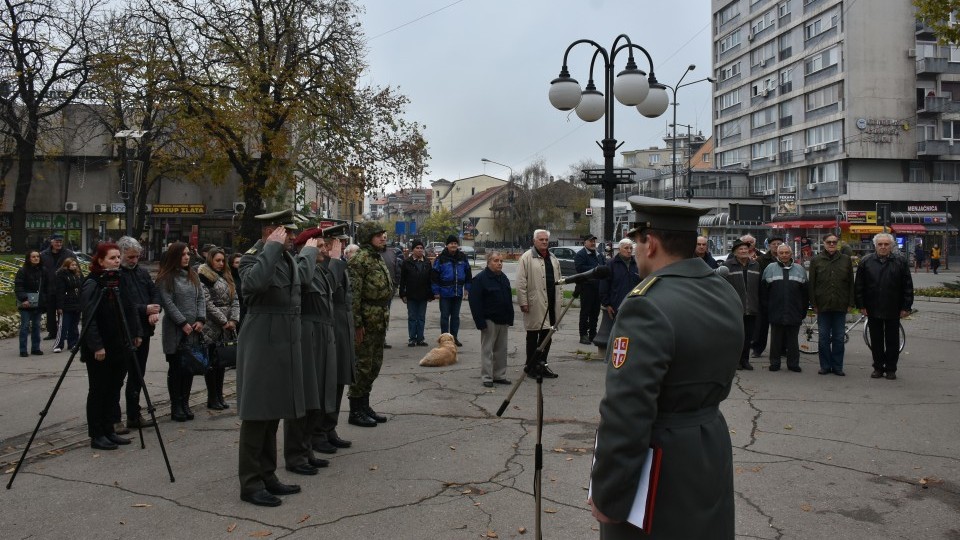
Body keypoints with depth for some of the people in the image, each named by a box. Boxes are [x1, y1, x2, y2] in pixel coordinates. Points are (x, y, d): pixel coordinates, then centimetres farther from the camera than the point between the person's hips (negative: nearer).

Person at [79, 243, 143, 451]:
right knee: (98, 391, 3)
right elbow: (89, 318, -17)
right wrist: (96, 345, -21)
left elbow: (130, 309, 15)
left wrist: (136, 333, 9)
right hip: (99, 350, -7)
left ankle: (108, 431, 23)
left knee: (113, 390, 13)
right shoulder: (92, 285, -12)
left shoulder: (119, 281, 10)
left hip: (119, 347, 7)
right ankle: (96, 435, 12)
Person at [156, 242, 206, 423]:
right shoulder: (166, 277, -5)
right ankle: (176, 407, 9)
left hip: (193, 330, 5)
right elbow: (168, 303, -11)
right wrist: (183, 323, -14)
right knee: (176, 368, 2)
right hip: (175, 331, -5)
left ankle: (185, 404, 16)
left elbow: (200, 298, 11)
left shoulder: (193, 275, 13)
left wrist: (201, 320, -2)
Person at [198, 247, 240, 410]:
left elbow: (235, 300, 12)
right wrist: (223, 321, -13)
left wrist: (234, 320, -3)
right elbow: (207, 303, -13)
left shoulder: (227, 277, 16)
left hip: (226, 328, 7)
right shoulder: (203, 277, -5)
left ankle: (219, 396, 17)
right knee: (212, 362, -1)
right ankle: (212, 399, 6)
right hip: (211, 327, -7)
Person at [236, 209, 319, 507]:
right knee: (256, 415, -2)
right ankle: (250, 484, 6)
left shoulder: (288, 258, 14)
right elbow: (253, 282, -35)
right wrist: (272, 247, -27)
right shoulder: (252, 258, -11)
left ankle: (267, 476, 24)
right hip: (261, 346, -9)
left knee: (273, 414, 14)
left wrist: (309, 249, 50)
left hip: (285, 346, 9)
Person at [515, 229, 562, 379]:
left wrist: (559, 299, 14)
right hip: (535, 304, -7)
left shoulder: (553, 259, 17)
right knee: (533, 336, 2)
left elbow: (558, 280, 21)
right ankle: (531, 365, 12)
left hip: (551, 303, 7)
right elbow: (521, 283, -11)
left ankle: (542, 364, 21)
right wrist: (523, 302, -15)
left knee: (546, 335, 11)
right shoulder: (527, 258, -6)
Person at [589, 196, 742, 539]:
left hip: (659, 469, -8)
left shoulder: (648, 307, -25)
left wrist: (606, 495, -18)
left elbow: (626, 415, -26)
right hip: (714, 451, 8)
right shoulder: (727, 295, 2)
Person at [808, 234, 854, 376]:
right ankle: (825, 366, 13)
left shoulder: (846, 260, 7)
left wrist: (850, 304, 1)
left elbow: (851, 283, 7)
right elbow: (812, 284, 3)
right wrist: (814, 304, -3)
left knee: (839, 338, 5)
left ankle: (837, 366, 13)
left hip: (840, 305, 1)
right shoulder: (816, 260, 4)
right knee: (824, 338, 4)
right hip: (823, 305, -1)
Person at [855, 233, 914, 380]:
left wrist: (906, 307, -3)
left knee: (892, 341, 7)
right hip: (873, 310, 1)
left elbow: (908, 287, 1)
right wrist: (861, 305, -2)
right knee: (876, 341, 8)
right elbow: (858, 286, 3)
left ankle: (891, 369, 17)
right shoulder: (865, 262, 2)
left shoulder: (900, 262, 1)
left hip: (893, 310, -1)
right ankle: (878, 367, 19)